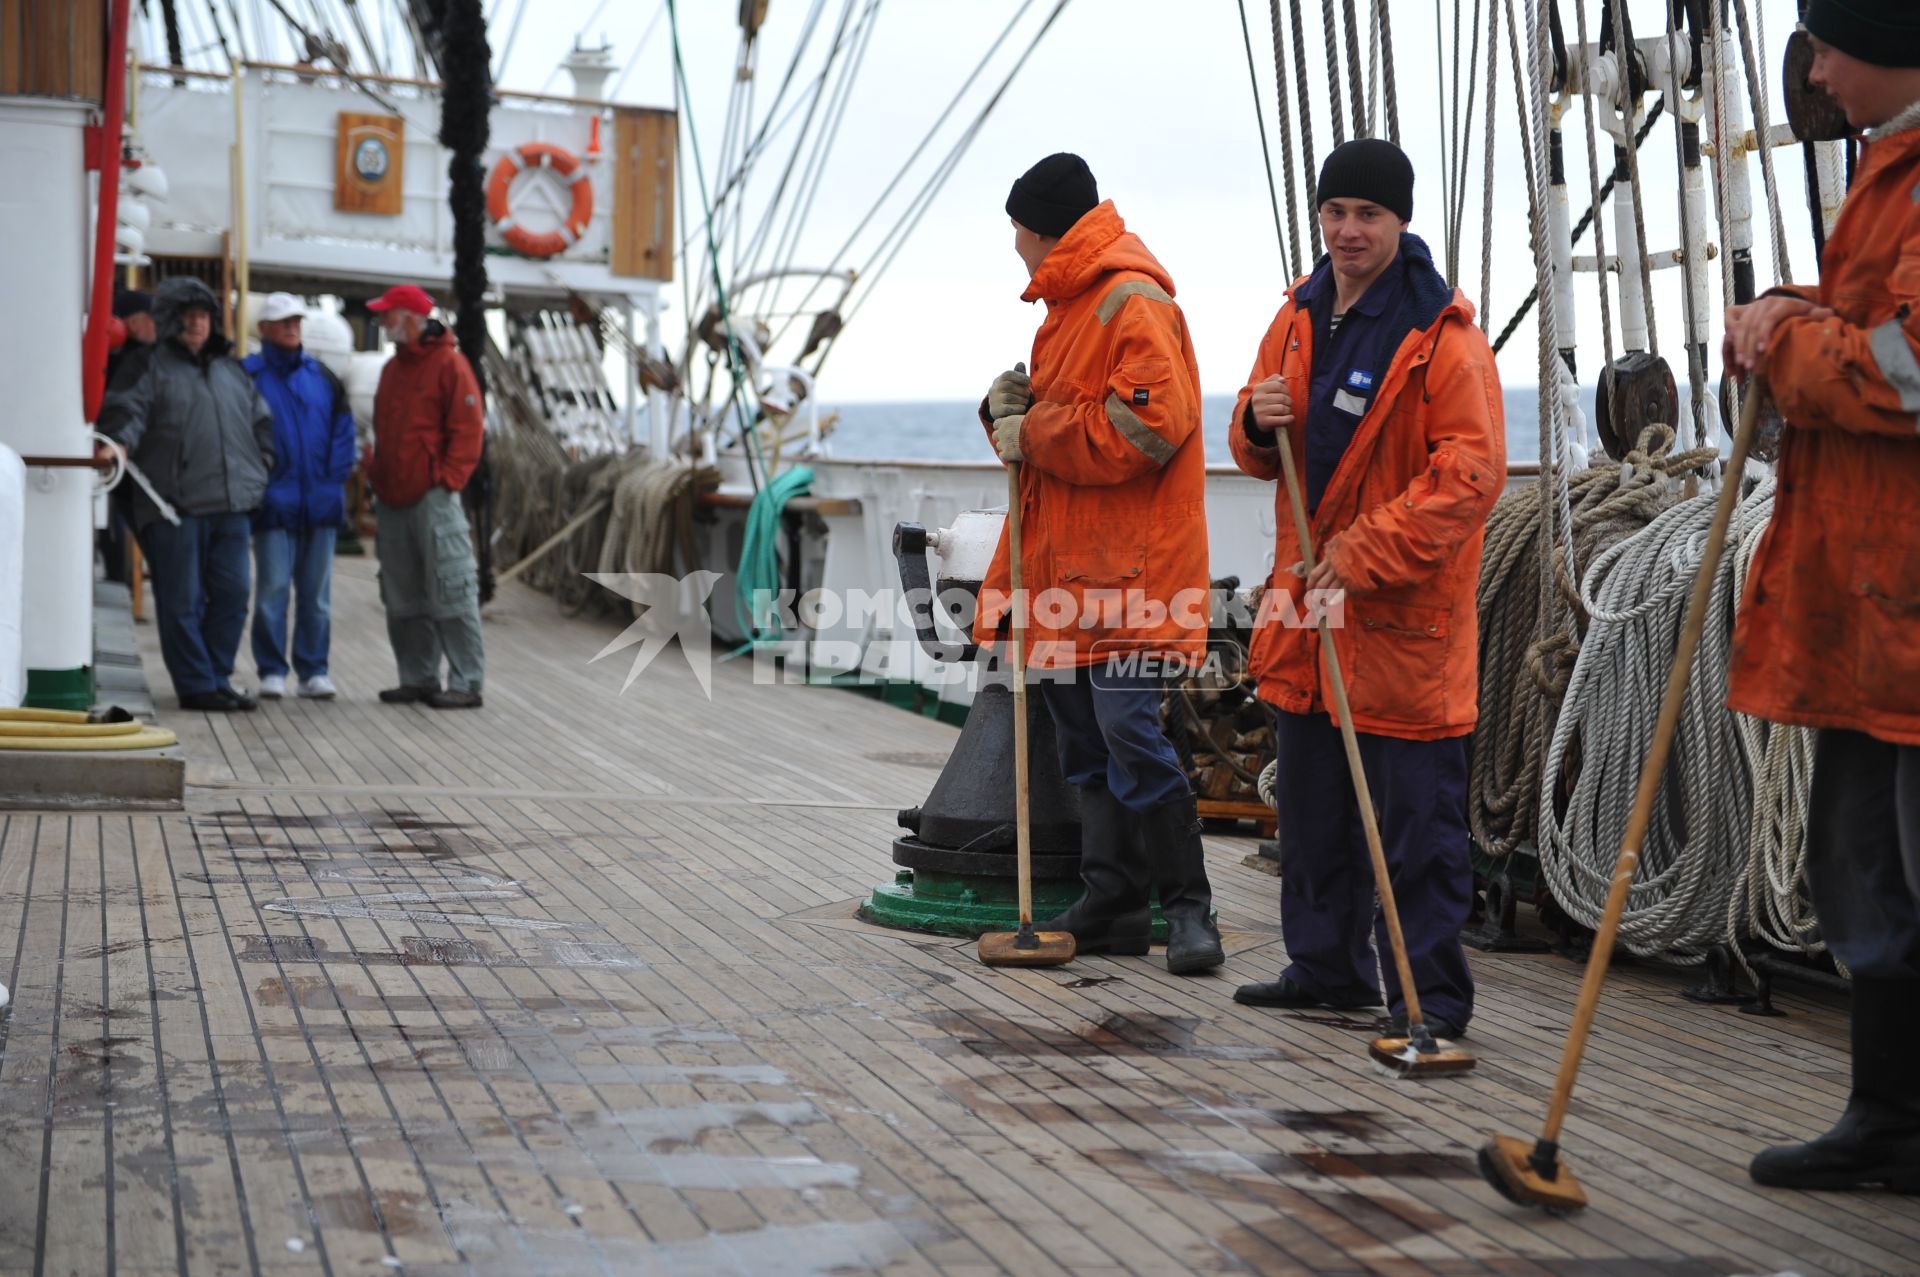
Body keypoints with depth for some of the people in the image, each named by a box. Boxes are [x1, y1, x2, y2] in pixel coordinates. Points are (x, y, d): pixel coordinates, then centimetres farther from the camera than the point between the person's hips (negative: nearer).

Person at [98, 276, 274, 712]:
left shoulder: (231, 370, 20)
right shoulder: (151, 368, 2)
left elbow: (261, 420, 27)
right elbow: (126, 410, -11)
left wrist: (259, 470, 18)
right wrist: (119, 445, -31)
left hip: (231, 505, 6)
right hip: (174, 506, -6)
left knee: (232, 595, 6)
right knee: (183, 601, -2)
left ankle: (218, 677, 17)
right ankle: (196, 685, 4)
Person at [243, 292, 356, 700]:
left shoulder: (321, 375, 12)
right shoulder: (248, 375, 0)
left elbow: (343, 426, 12)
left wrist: (336, 475, 1)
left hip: (320, 502, 4)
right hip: (274, 504, -4)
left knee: (316, 592, 6)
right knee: (272, 589, -2)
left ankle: (313, 671, 13)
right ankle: (271, 671, 6)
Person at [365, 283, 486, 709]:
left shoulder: (448, 363, -6)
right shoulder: (392, 369, 18)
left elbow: (468, 429, -11)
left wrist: (447, 480, -16)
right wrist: (378, 482, 14)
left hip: (432, 499, -8)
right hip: (392, 501, 8)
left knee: (450, 594, -7)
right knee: (403, 599, 10)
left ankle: (466, 683, -4)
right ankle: (417, 678, 18)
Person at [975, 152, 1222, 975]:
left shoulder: (1133, 303, -12)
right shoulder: (1068, 303, 21)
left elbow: (1145, 430, -23)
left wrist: (1032, 433, -14)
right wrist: (1012, 406, 3)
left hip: (1126, 564, -10)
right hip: (1069, 565, 10)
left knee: (1130, 731, -13)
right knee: (1085, 742, 11)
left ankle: (1188, 907, -2)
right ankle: (1111, 906, 19)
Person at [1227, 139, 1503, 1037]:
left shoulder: (1442, 334, -12)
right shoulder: (1299, 318, 11)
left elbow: (1471, 473, -19)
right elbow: (1263, 459, 18)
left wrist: (1365, 552, -22)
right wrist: (1259, 423, -6)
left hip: (1404, 608, -8)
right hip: (1309, 596, 8)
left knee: (1417, 812, -3)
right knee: (1312, 803, 16)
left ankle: (1431, 992, 7)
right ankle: (1327, 969, 29)